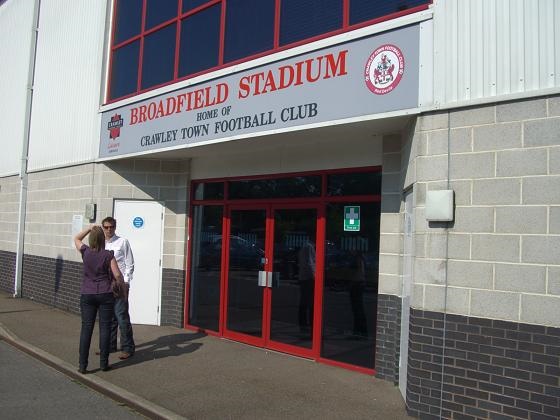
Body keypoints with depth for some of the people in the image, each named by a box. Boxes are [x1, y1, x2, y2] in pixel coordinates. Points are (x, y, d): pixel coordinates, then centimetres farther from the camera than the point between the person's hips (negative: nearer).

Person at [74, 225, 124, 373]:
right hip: (105, 294, -2)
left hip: (87, 295, 2)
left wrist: (90, 228, 14)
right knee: (105, 327, 6)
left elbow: (76, 238, 18)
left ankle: (82, 365, 6)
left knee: (86, 328, 5)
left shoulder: (85, 252, -3)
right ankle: (104, 363, 11)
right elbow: (117, 274, -8)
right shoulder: (108, 255, -8)